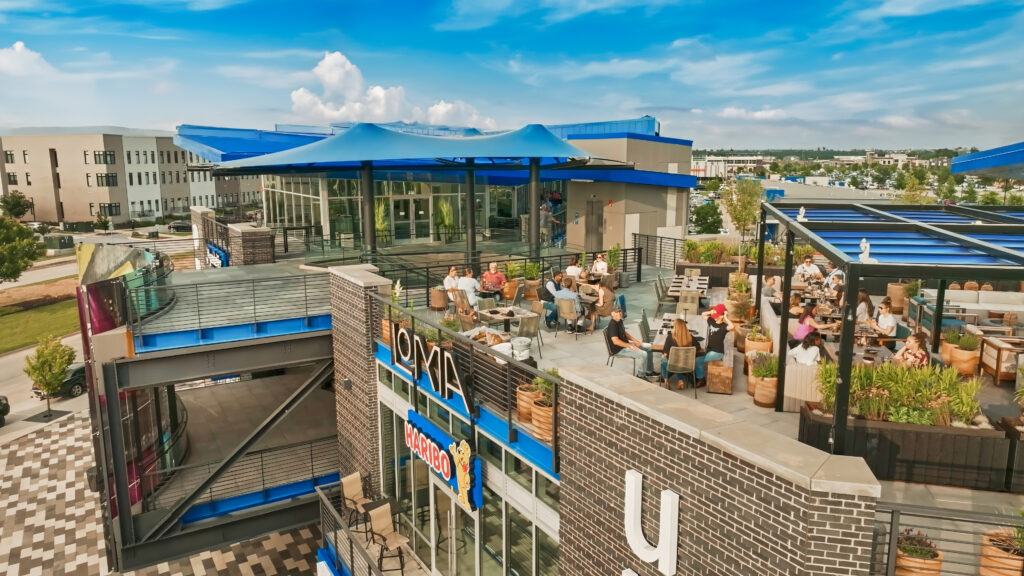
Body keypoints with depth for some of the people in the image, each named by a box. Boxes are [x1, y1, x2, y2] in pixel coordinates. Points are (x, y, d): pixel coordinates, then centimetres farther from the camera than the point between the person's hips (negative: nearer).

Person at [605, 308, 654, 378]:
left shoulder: (620, 321, 7)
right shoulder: (612, 325, -24)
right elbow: (615, 341, -29)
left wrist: (635, 341, 7)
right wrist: (630, 346, -25)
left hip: (626, 343, 10)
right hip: (619, 349, -10)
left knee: (649, 348, 9)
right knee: (643, 354, -23)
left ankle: (649, 371, 18)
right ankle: (640, 375, -5)